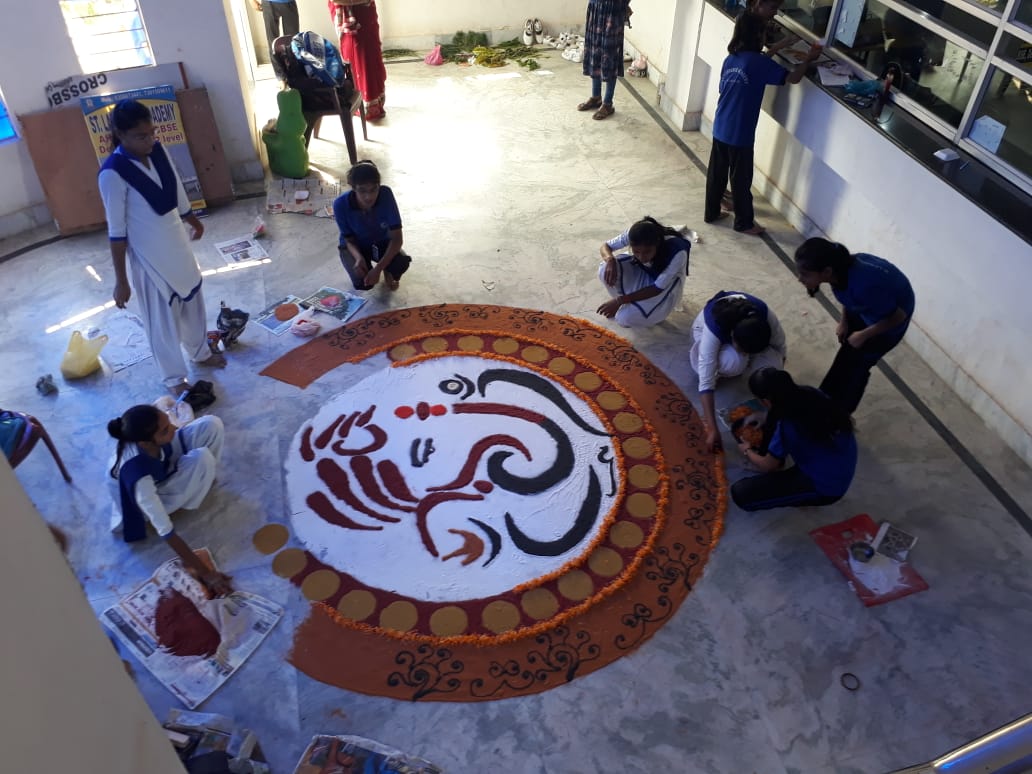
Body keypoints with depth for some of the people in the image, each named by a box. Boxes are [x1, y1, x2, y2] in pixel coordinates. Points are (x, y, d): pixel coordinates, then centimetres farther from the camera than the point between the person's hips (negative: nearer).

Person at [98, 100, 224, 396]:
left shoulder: (157, 151, -6)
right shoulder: (113, 173, -25)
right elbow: (117, 231, -20)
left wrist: (193, 221, 28)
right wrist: (121, 280, -16)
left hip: (177, 243, 7)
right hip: (148, 256, -7)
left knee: (192, 299, 24)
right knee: (162, 318, 9)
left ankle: (201, 351, 49)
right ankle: (174, 377, 28)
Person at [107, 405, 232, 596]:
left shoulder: (144, 434, -32)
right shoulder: (137, 476, -46)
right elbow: (165, 531, -39)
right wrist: (203, 572, -35)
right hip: (149, 492, -5)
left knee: (212, 424, -16)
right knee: (203, 460, -33)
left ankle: (200, 477, 10)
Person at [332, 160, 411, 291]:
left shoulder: (386, 195, -30)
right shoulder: (341, 204, -29)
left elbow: (397, 237, -28)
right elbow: (349, 240, -16)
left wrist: (379, 268, -39)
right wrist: (359, 257, -39)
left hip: (382, 242, 0)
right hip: (355, 246, 0)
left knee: (403, 262, -31)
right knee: (362, 283, -26)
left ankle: (389, 272, 7)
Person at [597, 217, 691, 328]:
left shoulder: (677, 252, -39)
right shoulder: (633, 235, -28)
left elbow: (658, 288, -31)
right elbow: (605, 246, -13)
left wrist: (620, 300, -36)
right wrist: (610, 260, -38)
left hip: (663, 289, -4)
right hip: (643, 274, 4)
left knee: (626, 319, -25)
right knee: (605, 270, -25)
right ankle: (631, 303, 1)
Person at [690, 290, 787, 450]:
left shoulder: (766, 316, -36)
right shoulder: (713, 330, -44)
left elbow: (781, 349, -17)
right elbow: (706, 382, -44)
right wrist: (712, 429, -47)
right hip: (706, 330, -4)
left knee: (771, 365, -25)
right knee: (734, 361, -38)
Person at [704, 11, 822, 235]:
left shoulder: (730, 59, 6)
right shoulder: (759, 62, -15)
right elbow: (792, 78, -16)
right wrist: (808, 59, -2)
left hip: (720, 129, 7)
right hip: (740, 134, -7)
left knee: (716, 173, 18)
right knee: (741, 179, 5)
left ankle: (712, 213, 31)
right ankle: (744, 223, 18)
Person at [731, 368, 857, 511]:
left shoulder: (786, 425, -28)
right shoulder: (812, 394, -10)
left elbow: (767, 467, -9)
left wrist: (747, 451, 11)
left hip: (824, 488, -7)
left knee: (740, 493, -13)